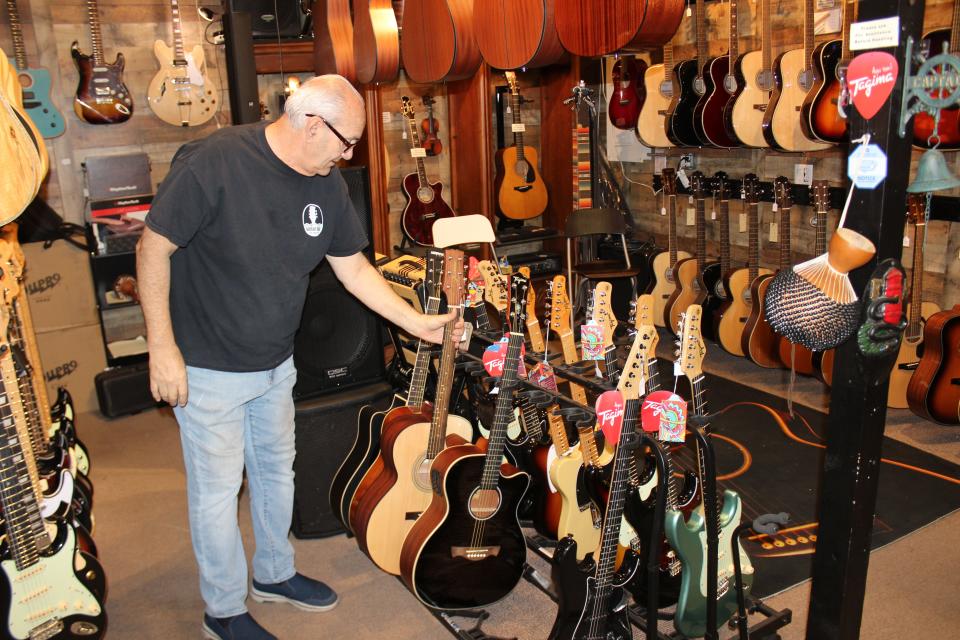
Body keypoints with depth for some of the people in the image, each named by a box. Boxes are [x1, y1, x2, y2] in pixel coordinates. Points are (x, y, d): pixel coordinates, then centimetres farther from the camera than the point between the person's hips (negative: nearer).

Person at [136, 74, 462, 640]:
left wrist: (419, 324, 1)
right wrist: (163, 346, -18)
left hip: (276, 363, 7)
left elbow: (353, 266, 4)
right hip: (208, 367, -6)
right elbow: (154, 247, -18)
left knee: (277, 471, 21)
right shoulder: (213, 163, -23)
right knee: (218, 490, 7)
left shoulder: (326, 183, -3)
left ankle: (275, 574, 44)